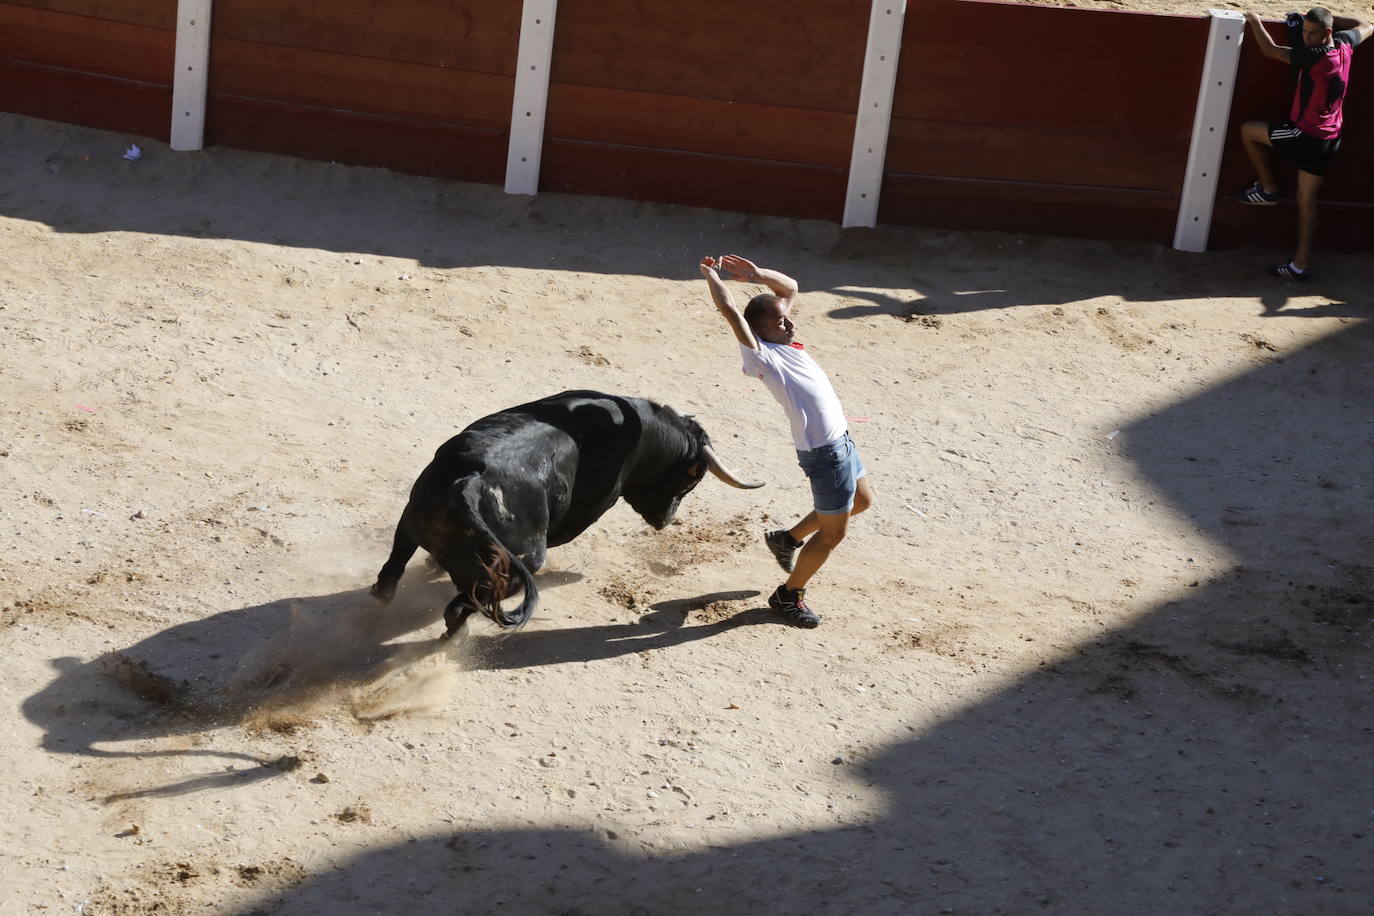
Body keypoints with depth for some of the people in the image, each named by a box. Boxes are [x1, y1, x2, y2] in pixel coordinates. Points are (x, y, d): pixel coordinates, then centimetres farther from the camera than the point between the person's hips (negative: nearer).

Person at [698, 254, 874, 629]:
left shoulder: (784, 342, 9)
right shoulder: (761, 355, -15)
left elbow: (790, 286, 17)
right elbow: (730, 310, -24)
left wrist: (756, 274, 3)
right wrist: (711, 275, -12)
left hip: (840, 440, 10)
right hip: (823, 452, -10)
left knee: (861, 500, 29)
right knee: (833, 533, 2)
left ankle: (789, 538, 40)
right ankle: (789, 595, 20)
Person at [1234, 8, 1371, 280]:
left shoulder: (1314, 56, -24)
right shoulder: (1344, 44, -2)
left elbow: (1271, 50, -15)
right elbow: (1366, 26, 22)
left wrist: (1254, 21, 1)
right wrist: (1327, 16, 19)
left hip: (1304, 135, -8)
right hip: (1330, 140, 8)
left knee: (1248, 130, 12)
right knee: (1307, 201, 11)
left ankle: (1268, 188, 20)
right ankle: (1300, 265, 12)